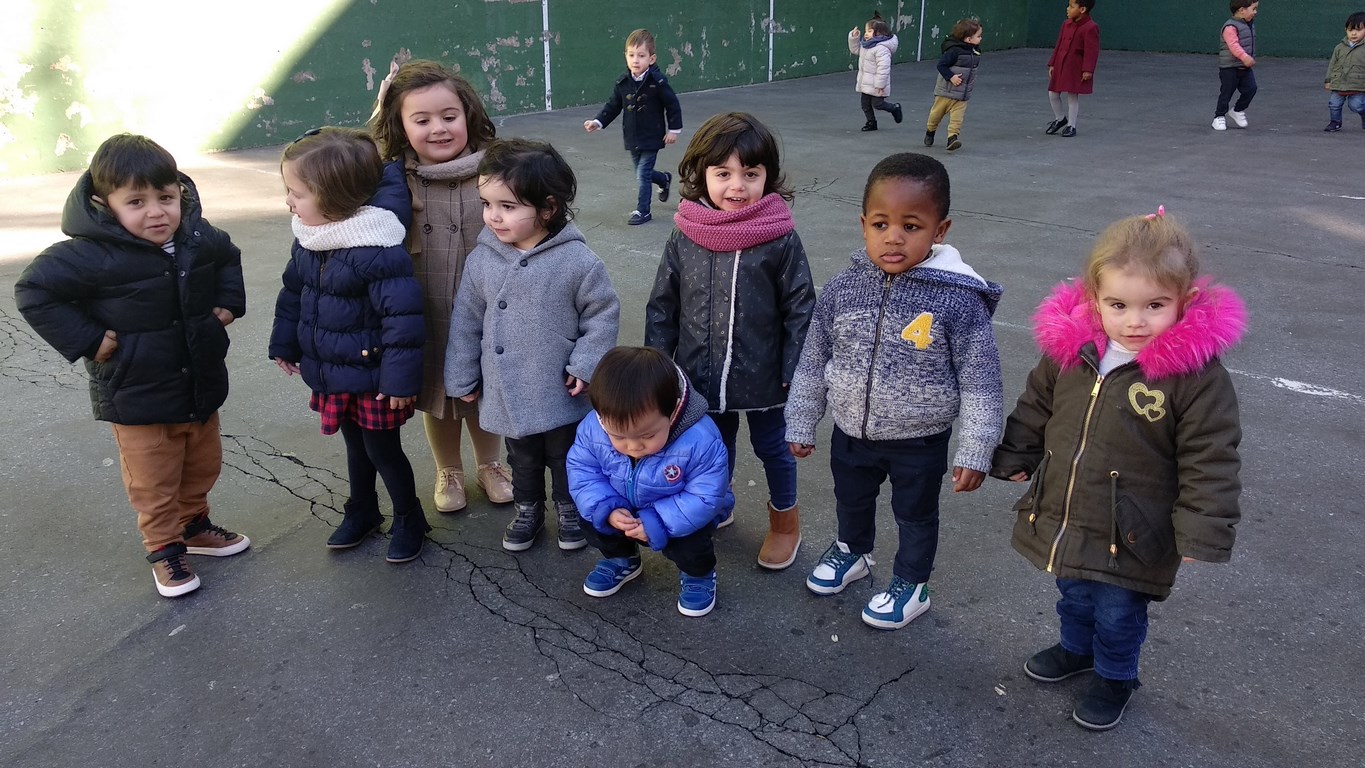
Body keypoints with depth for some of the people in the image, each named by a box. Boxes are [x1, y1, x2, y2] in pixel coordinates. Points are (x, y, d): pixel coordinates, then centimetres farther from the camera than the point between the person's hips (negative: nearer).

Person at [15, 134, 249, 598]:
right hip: (137, 396, -5)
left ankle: (193, 525, 44)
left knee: (203, 465, 21)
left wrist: (228, 304, 5)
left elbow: (229, 258, 17)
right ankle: (164, 550, 27)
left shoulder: (201, 237, -6)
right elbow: (33, 290, -17)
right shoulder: (93, 255, -24)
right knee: (154, 481, 9)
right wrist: (86, 340, -19)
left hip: (201, 383, 5)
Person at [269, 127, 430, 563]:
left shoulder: (379, 252, -28)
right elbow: (293, 294, 13)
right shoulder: (308, 240, -1)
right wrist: (285, 345, 20)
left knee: (383, 449, 9)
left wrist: (401, 380, -23)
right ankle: (361, 512, 43)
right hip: (331, 375, 7)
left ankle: (408, 520, 30)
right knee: (356, 446, 24)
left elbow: (403, 318, -26)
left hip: (372, 377, -7)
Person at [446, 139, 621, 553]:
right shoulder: (481, 259, -8)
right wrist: (462, 378, 5)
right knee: (522, 461, 24)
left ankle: (570, 510, 42)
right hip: (506, 394, 3)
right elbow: (466, 320, 1)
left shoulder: (577, 261, -19)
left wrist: (584, 366, -13)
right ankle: (528, 510, 45)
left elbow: (603, 314, -8)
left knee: (566, 459, 19)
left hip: (560, 396, -3)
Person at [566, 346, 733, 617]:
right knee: (592, 519, -12)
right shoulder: (593, 429, -28)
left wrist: (657, 522, -35)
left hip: (685, 513, -4)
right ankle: (621, 559, 20)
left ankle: (699, 574, 11)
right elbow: (582, 471, -14)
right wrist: (607, 510, -30)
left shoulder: (700, 441, -38)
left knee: (686, 544, -27)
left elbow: (706, 496, -29)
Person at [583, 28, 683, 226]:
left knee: (643, 175, -5)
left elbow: (673, 105, -7)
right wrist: (598, 122, -7)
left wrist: (674, 129, -6)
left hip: (651, 138, -5)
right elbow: (612, 106, 5)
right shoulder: (622, 83, -3)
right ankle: (664, 180, 49)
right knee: (642, 173, 18)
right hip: (632, 138, 5)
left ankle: (643, 210, 11)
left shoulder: (657, 82, -16)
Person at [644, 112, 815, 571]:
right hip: (701, 375, 3)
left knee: (771, 446, 17)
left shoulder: (780, 241, -15)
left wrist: (795, 373, -9)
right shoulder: (685, 238, -7)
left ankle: (785, 518, 39)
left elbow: (800, 310, -9)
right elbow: (662, 305, 2)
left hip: (761, 377, -3)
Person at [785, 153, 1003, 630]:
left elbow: (980, 381, -15)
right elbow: (813, 362, -1)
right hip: (852, 431, 4)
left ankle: (911, 584, 45)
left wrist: (975, 452, -13)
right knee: (851, 500, 28)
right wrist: (800, 425, 5)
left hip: (920, 441, -3)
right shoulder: (842, 290, -13)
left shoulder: (958, 299, -23)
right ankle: (852, 551, 57)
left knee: (915, 515, 20)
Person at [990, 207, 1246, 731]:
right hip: (1062, 520, 4)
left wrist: (1201, 532, -15)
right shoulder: (1069, 349, -9)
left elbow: (1211, 461, -15)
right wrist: (1015, 458, 11)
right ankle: (1075, 649, 55)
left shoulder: (1197, 375, -21)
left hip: (1130, 538, -4)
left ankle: (1115, 678, 44)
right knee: (1074, 597, 27)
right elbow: (1035, 407, 8)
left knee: (1117, 615, 17)